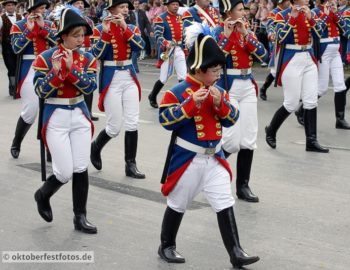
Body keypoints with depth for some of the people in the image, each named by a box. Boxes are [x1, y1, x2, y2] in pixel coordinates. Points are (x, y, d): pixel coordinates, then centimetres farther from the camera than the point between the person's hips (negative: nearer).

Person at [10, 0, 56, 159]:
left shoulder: (49, 25, 11)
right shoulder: (18, 26, 0)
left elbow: (59, 42, -5)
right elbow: (16, 49, -12)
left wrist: (42, 27, -10)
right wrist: (29, 29, -15)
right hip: (29, 72, -4)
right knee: (30, 112, -5)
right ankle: (15, 144, 17)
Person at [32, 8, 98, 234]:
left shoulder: (88, 59, 1)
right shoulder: (45, 58, -9)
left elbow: (91, 88, -11)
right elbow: (40, 92, -13)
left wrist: (71, 68, -20)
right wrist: (56, 71, -25)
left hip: (80, 117, 4)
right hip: (56, 119, -3)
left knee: (81, 170, 4)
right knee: (65, 173, -6)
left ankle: (80, 218, 15)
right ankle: (43, 196, 26)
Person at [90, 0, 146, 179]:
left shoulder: (131, 28, 7)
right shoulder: (100, 29, -5)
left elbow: (141, 46, -12)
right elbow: (96, 54, -16)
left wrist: (125, 27, -18)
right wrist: (105, 32, -23)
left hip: (130, 78, 4)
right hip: (111, 79, -4)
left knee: (132, 124, -1)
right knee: (115, 127, -1)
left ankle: (130, 165, 6)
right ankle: (95, 148, 28)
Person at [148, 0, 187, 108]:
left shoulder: (180, 18, 12)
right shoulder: (161, 19, -9)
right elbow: (158, 36, -18)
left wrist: (183, 48, 18)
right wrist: (166, 44, -34)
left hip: (179, 50, 6)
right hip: (167, 50, -6)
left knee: (183, 77, -2)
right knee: (164, 78, 2)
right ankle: (152, 97, 24)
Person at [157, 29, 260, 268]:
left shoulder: (219, 92, 5)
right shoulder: (178, 92, -14)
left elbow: (232, 119, 4)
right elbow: (166, 121, -21)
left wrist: (221, 103, -14)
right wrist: (192, 102, -26)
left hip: (215, 158, 5)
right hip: (188, 159, -5)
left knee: (225, 204, 1)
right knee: (178, 205, 11)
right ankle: (167, 246, 29)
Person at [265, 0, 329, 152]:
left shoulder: (309, 14, 11)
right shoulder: (282, 15, -5)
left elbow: (318, 36, 0)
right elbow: (280, 39, -18)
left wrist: (310, 18, -14)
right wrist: (293, 18, -21)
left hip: (309, 60, 6)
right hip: (291, 62, -5)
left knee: (311, 102, 2)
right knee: (292, 104, -3)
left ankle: (311, 141, 7)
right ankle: (271, 131, 19)